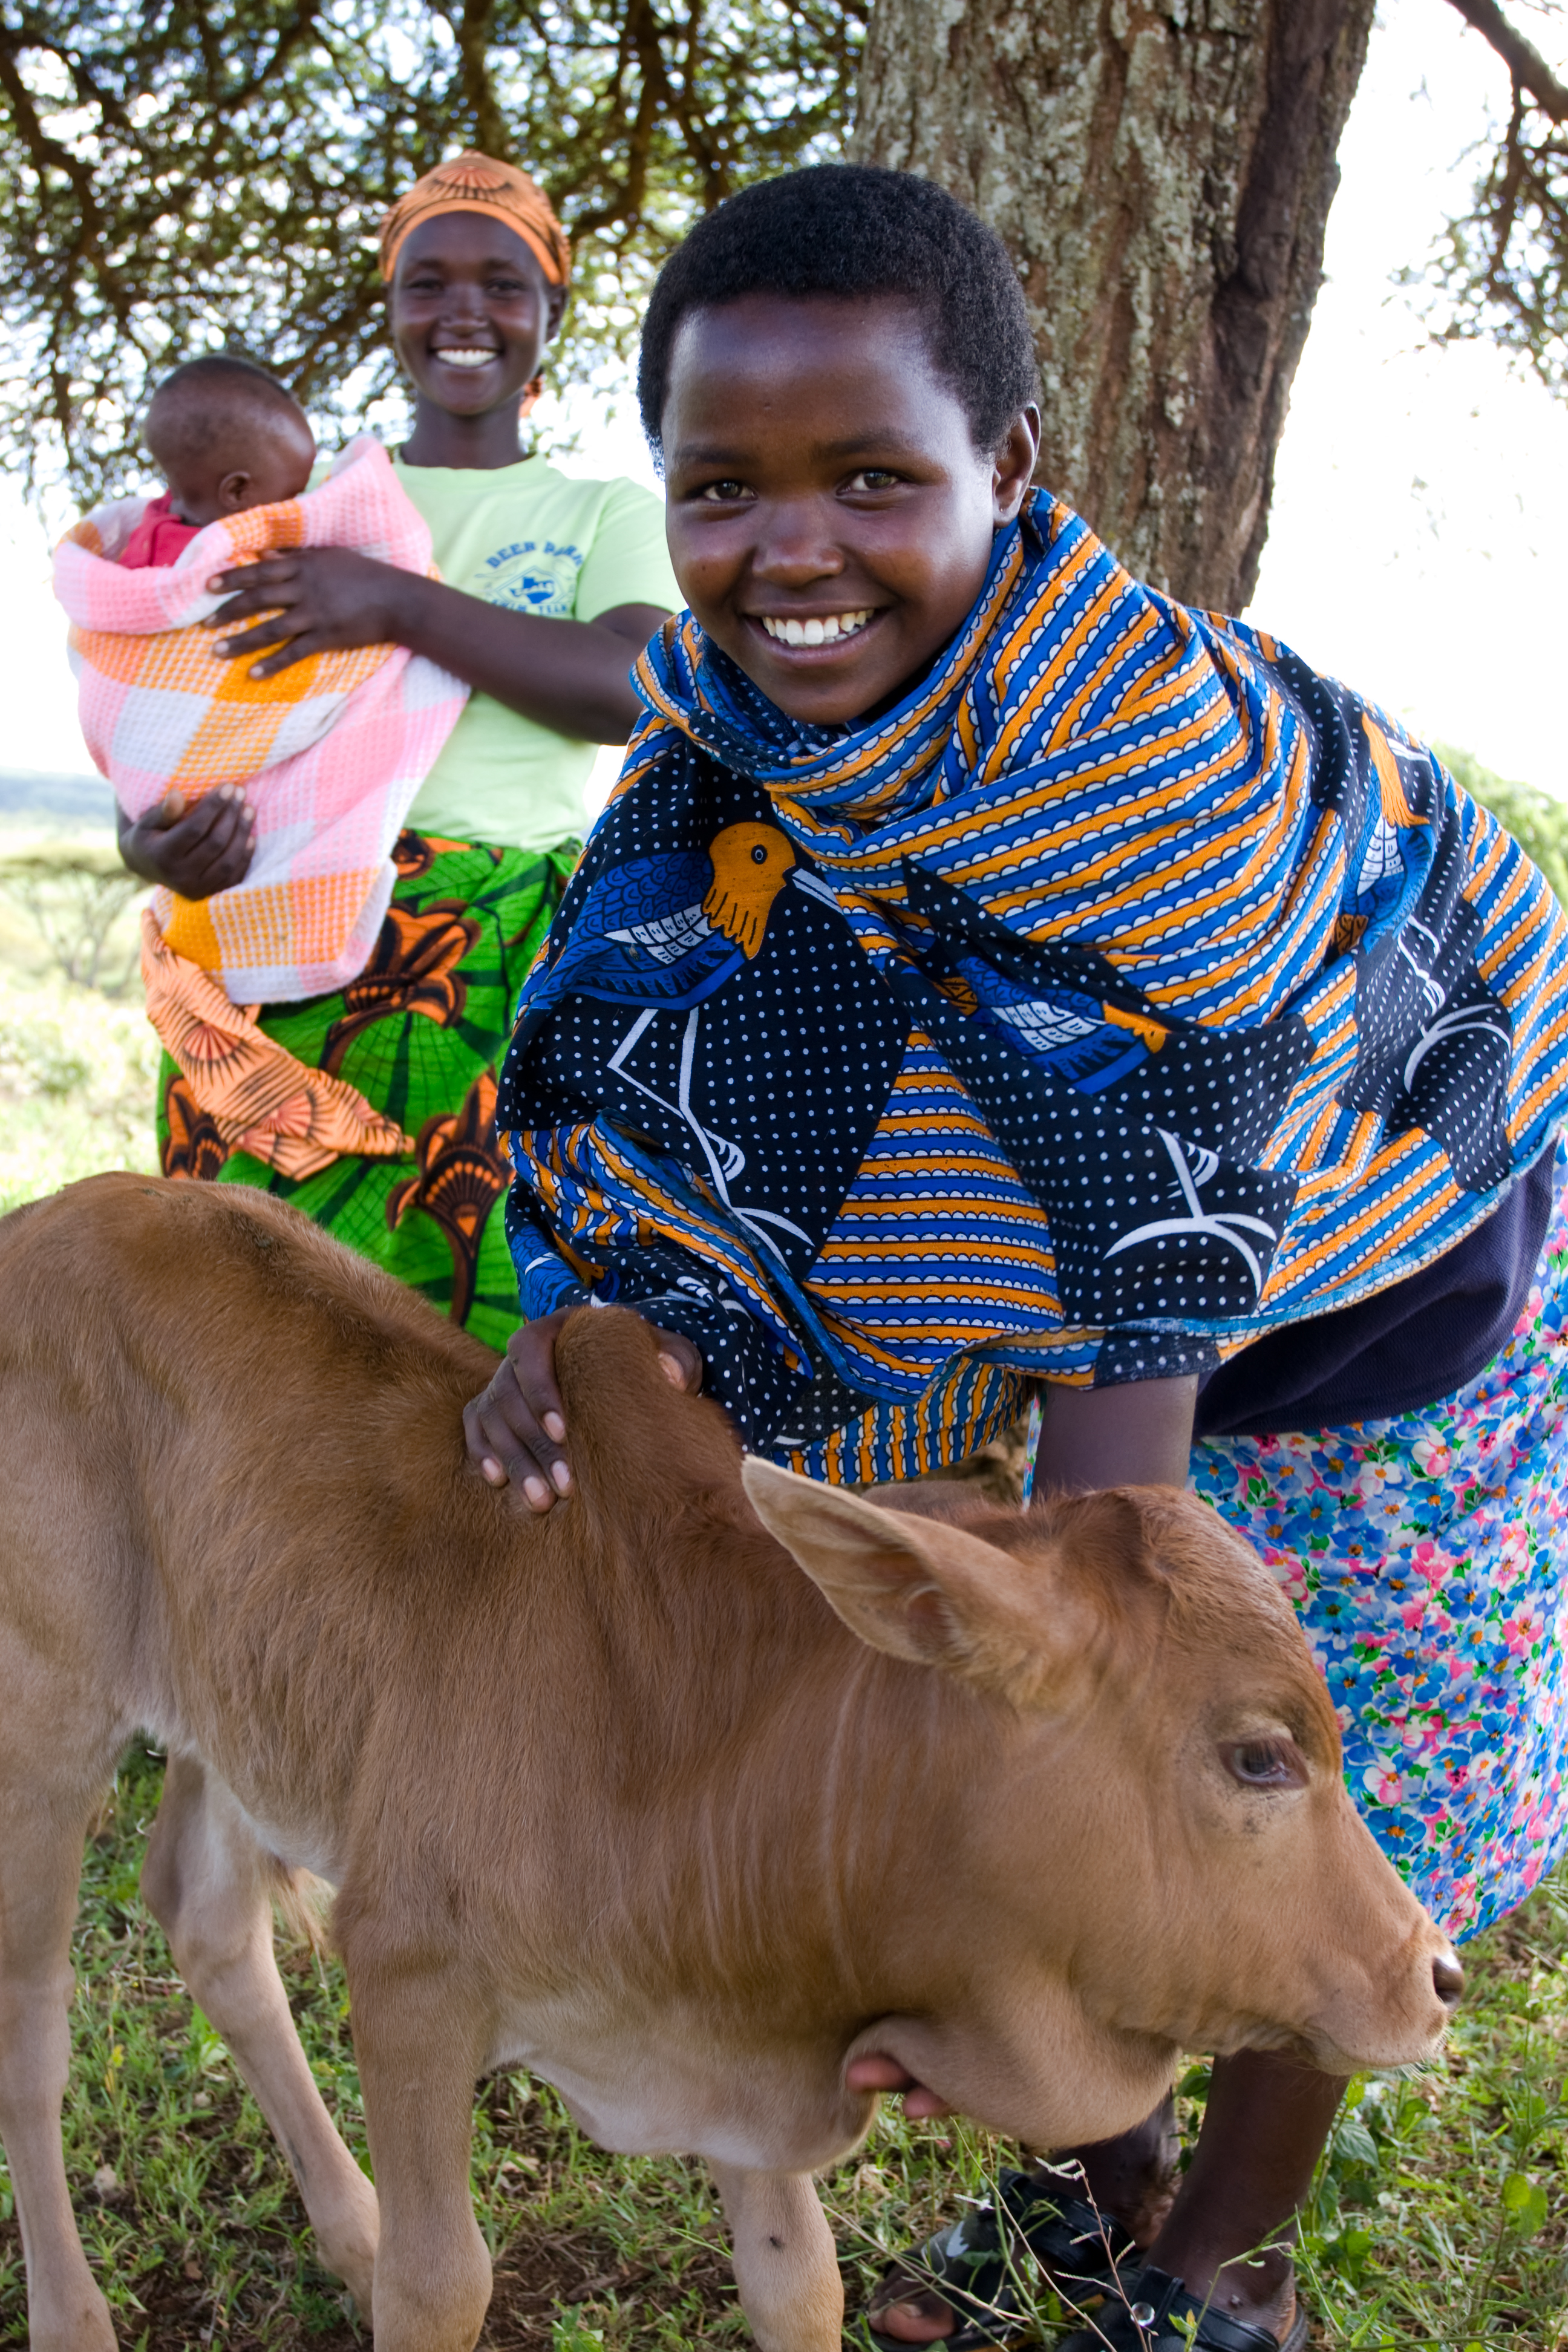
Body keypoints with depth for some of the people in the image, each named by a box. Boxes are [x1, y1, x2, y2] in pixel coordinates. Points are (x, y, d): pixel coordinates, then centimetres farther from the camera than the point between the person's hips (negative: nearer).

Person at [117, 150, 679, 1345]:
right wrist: (156, 840, -8)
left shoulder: (610, 515, 15)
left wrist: (400, 603, -13)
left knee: (501, 1310, -10)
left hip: (507, 962, -1)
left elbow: (635, 690, -6)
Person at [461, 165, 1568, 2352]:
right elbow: (663, 1077, -8)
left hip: (1379, 1280, -5)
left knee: (1293, 1809, 10)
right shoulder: (733, 723, -16)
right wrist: (581, 1306, -30)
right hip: (1101, 1257, 6)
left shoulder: (1148, 749, -39)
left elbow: (1140, 1340, -39)